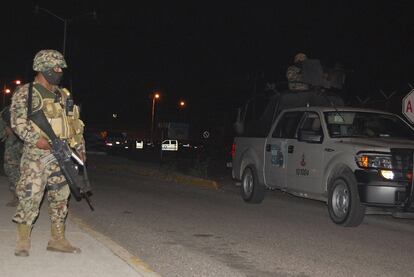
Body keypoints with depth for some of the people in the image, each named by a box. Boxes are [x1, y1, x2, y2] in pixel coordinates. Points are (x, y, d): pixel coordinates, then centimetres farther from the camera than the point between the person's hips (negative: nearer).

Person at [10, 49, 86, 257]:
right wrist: (36, 139, -24)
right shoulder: (25, 93, -2)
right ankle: (23, 242, 6)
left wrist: (79, 147, 14)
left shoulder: (63, 95, 17)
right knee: (30, 197, -5)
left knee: (60, 198, 9)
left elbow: (75, 123, 21)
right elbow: (18, 121, -12)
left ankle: (58, 239, 17)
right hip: (37, 155, -6)